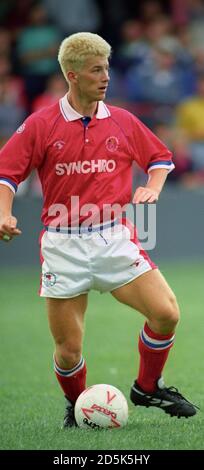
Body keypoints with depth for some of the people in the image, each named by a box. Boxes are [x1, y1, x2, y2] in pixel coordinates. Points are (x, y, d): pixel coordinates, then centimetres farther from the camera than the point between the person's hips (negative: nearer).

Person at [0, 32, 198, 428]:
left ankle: (147, 388, 14)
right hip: (62, 244, -2)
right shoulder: (41, 125, -2)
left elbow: (160, 157, 20)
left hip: (114, 238, 2)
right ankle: (76, 405, 29)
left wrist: (152, 187, 1)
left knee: (166, 313, -12)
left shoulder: (123, 122, 6)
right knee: (68, 350, -2)